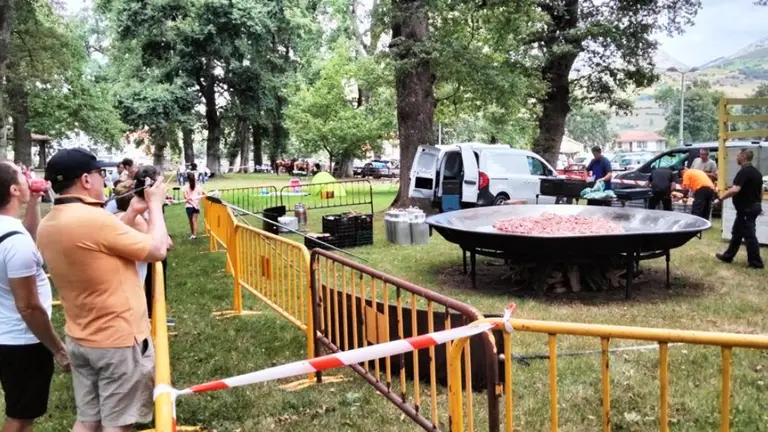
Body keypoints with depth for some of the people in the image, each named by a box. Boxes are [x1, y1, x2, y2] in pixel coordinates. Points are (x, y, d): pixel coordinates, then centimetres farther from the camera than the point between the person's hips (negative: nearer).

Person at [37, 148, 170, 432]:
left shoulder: (47, 226, 3)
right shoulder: (94, 218, -24)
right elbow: (157, 250, -15)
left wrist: (132, 213, 16)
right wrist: (155, 205, -1)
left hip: (79, 340, 8)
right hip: (119, 340, -8)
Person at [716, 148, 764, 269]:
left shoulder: (744, 171, -20)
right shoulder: (756, 172, 12)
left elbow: (735, 190, -31)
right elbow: (760, 191, 20)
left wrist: (721, 197, -19)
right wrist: (758, 204, 30)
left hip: (746, 208, -10)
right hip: (753, 206, 10)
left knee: (749, 235, -3)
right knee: (737, 232, 16)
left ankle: (756, 262, 3)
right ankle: (728, 256, 24)